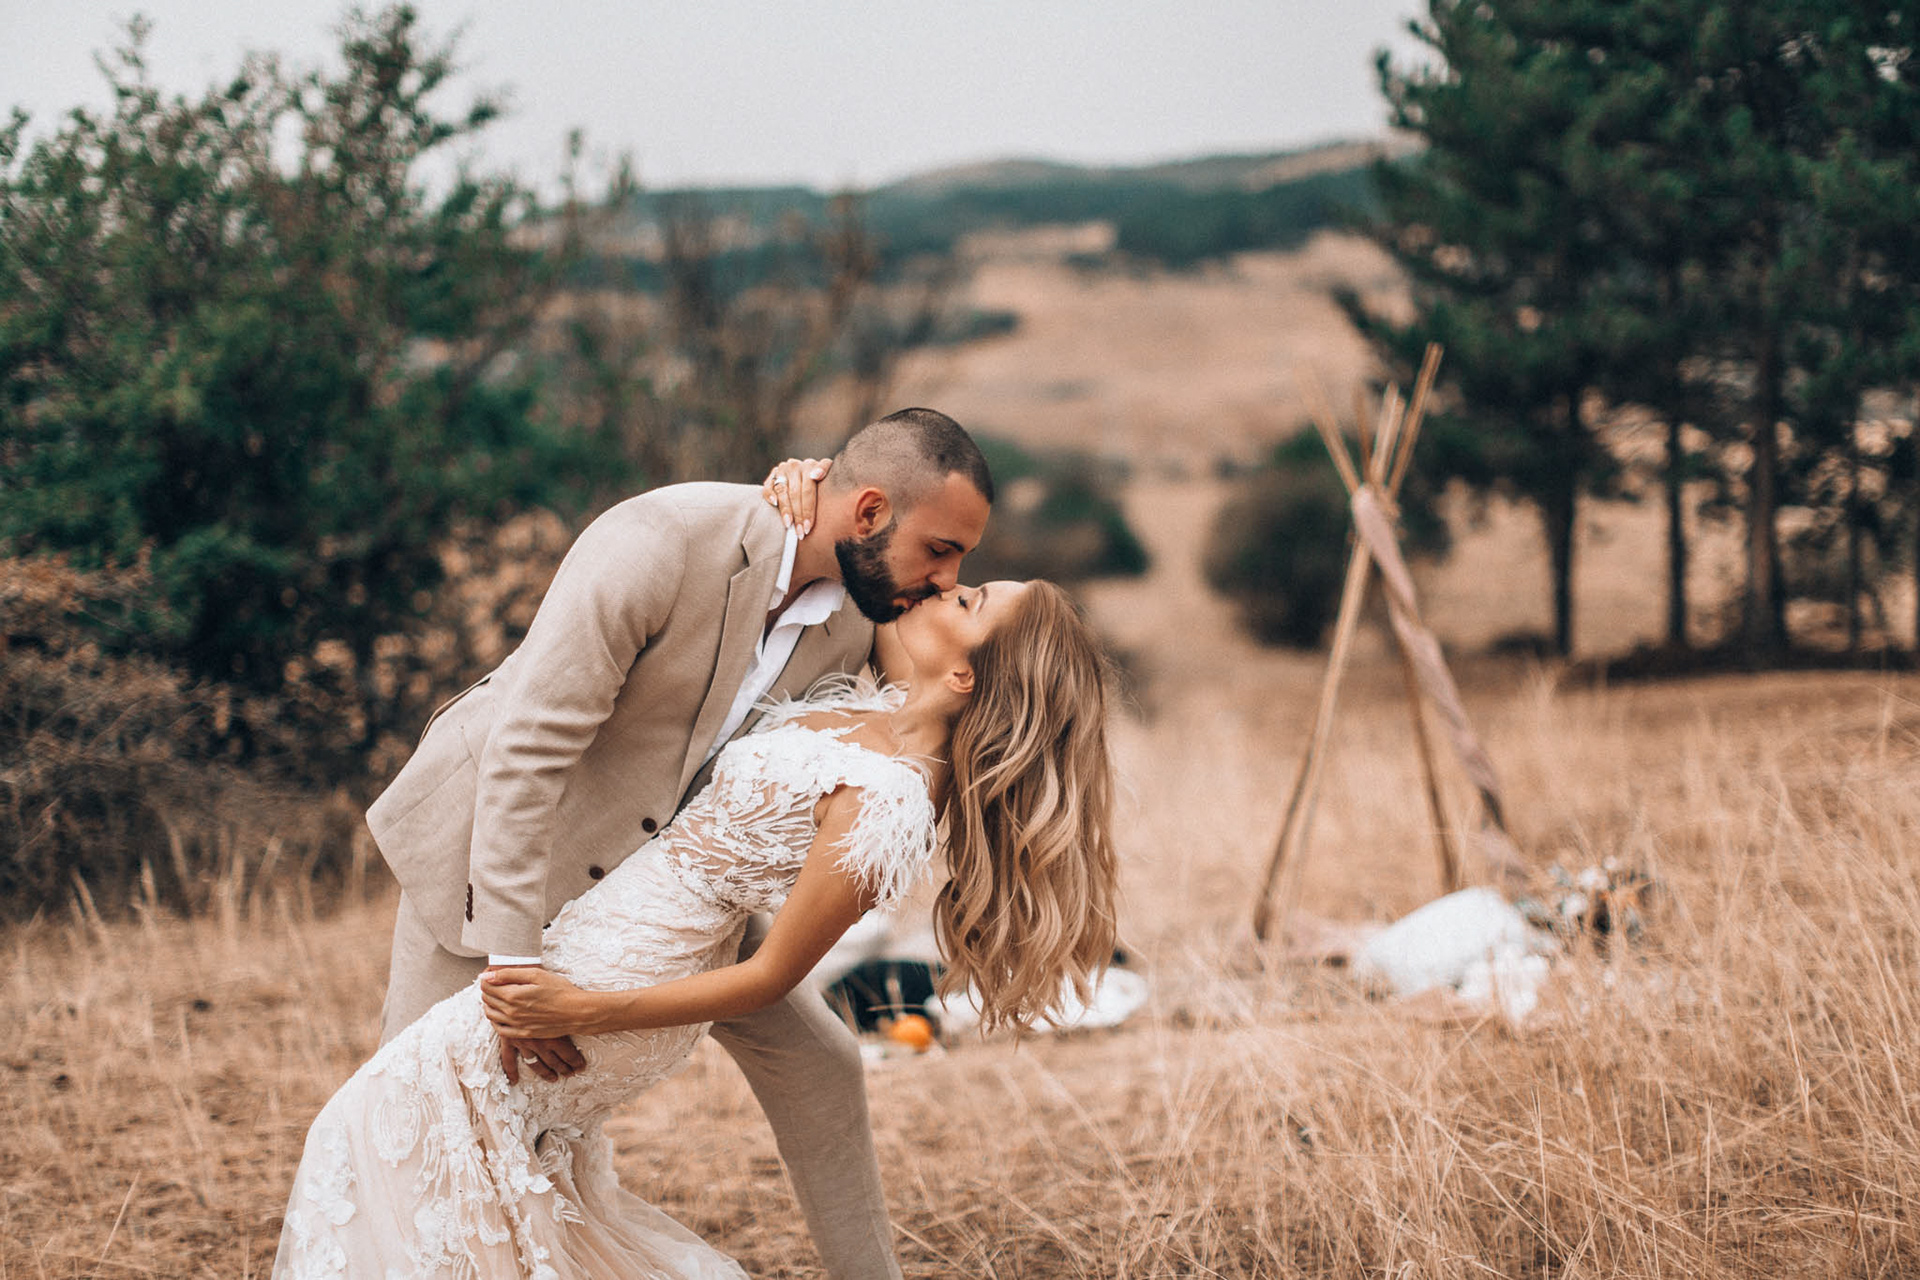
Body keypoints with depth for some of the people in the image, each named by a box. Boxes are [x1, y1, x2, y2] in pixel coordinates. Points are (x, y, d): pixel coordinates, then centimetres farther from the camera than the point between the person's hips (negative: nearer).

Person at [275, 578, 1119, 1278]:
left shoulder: (885, 799, -27)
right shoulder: (879, 713, 0)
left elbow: (773, 975, -22)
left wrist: (585, 1012, -23)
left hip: (611, 976, -10)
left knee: (384, 1124, -1)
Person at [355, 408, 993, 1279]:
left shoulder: (855, 628, -11)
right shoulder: (662, 542, -33)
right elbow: (526, 750, -33)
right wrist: (515, 962, -34)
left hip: (659, 857, 6)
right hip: (492, 832, -6)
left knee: (813, 1063, 4)